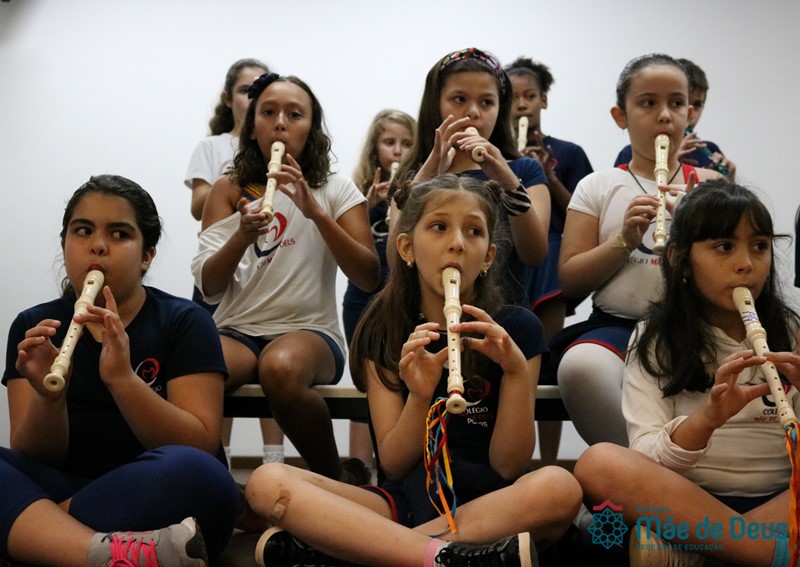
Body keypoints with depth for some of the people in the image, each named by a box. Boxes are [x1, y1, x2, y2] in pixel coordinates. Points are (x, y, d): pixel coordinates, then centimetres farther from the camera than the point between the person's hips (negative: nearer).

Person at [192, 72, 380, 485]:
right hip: (237, 331, 1)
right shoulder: (229, 190, 11)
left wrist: (316, 212, -16)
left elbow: (368, 277, -5)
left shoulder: (336, 191, 8)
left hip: (310, 330, -1)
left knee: (280, 367, -38)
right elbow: (208, 287, 2)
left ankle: (336, 481, -12)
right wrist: (242, 235, -18)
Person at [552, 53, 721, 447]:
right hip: (617, 324, 0)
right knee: (579, 365, -36)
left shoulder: (708, 184, 15)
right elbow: (570, 282, 5)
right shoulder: (598, 187, 12)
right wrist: (624, 241, -10)